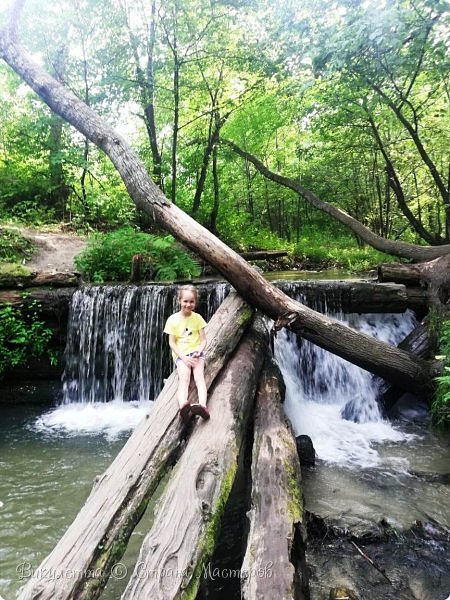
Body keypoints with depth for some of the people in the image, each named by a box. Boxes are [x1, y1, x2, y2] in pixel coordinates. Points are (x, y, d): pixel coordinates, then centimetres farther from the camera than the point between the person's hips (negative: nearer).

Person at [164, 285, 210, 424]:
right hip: (181, 354, -1)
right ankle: (183, 407, -55)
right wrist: (183, 357, -13)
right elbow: (172, 342, 0)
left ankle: (203, 406, -50)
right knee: (184, 376, -30)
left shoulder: (197, 318, 7)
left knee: (199, 375, -27)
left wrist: (199, 351, -15)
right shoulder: (172, 319, 2)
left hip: (196, 352, 1)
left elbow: (203, 340, 6)